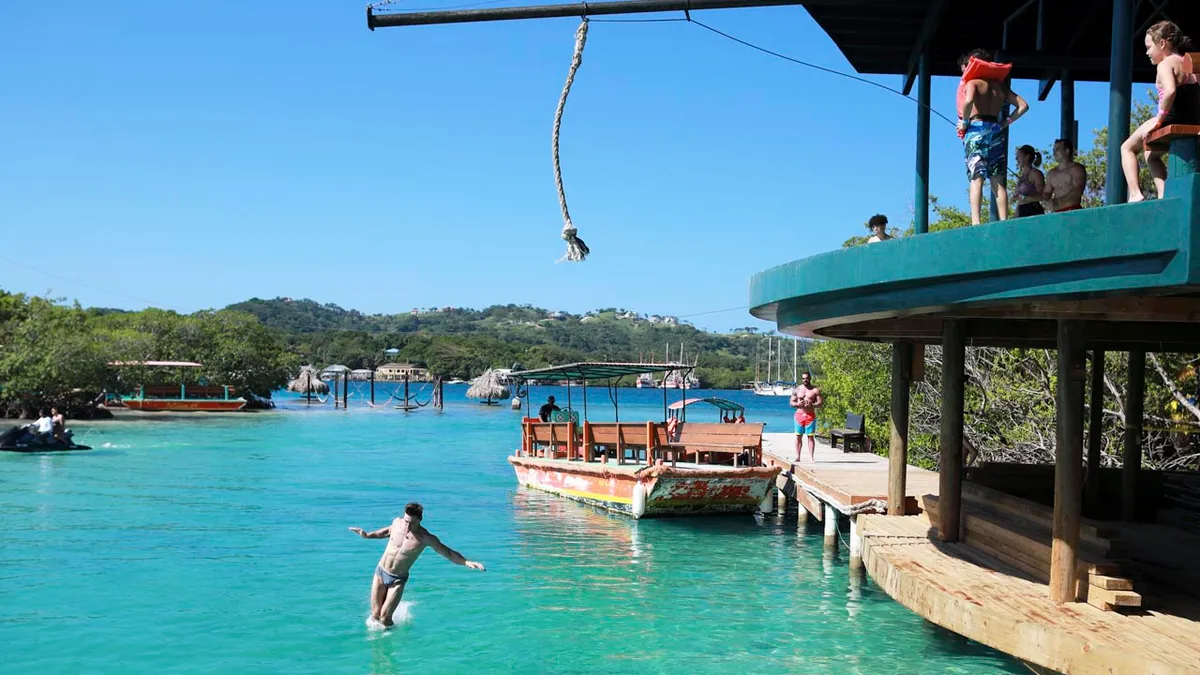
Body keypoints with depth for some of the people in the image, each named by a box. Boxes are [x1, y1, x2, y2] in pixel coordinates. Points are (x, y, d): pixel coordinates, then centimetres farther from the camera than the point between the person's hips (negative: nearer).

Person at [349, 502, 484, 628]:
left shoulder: (426, 538, -16)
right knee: (375, 614, 2)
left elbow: (449, 553, -11)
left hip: (398, 580, -3)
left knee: (385, 617, -9)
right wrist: (367, 535, 16)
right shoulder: (397, 522, -6)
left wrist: (467, 562, -25)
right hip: (380, 572, 3)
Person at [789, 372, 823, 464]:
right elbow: (791, 402, 9)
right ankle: (798, 456, 7)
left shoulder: (815, 390, 4)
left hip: (810, 415, -2)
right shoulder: (797, 390, 9)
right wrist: (797, 404, -13)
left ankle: (811, 457, -3)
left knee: (811, 436, -4)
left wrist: (812, 405, -19)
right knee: (798, 436, 2)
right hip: (799, 414, 2)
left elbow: (820, 402, -1)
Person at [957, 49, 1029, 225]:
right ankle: (1004, 221, 0)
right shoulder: (1000, 86, 19)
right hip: (996, 130, 5)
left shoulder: (973, 83, 1)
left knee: (976, 178, -12)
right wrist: (1006, 123, 15)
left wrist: (964, 122, -9)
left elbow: (968, 100, -22)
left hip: (976, 128, -5)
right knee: (998, 182, 6)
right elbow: (1023, 105, 18)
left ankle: (976, 222, -22)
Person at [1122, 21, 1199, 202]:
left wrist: (1158, 120, -23)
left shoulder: (1165, 64, -10)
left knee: (1127, 147, 12)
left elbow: (1170, 91, -29)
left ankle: (1135, 194, -3)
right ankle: (1164, 195, 13)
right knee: (1151, 153, 31)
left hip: (1172, 123, -8)